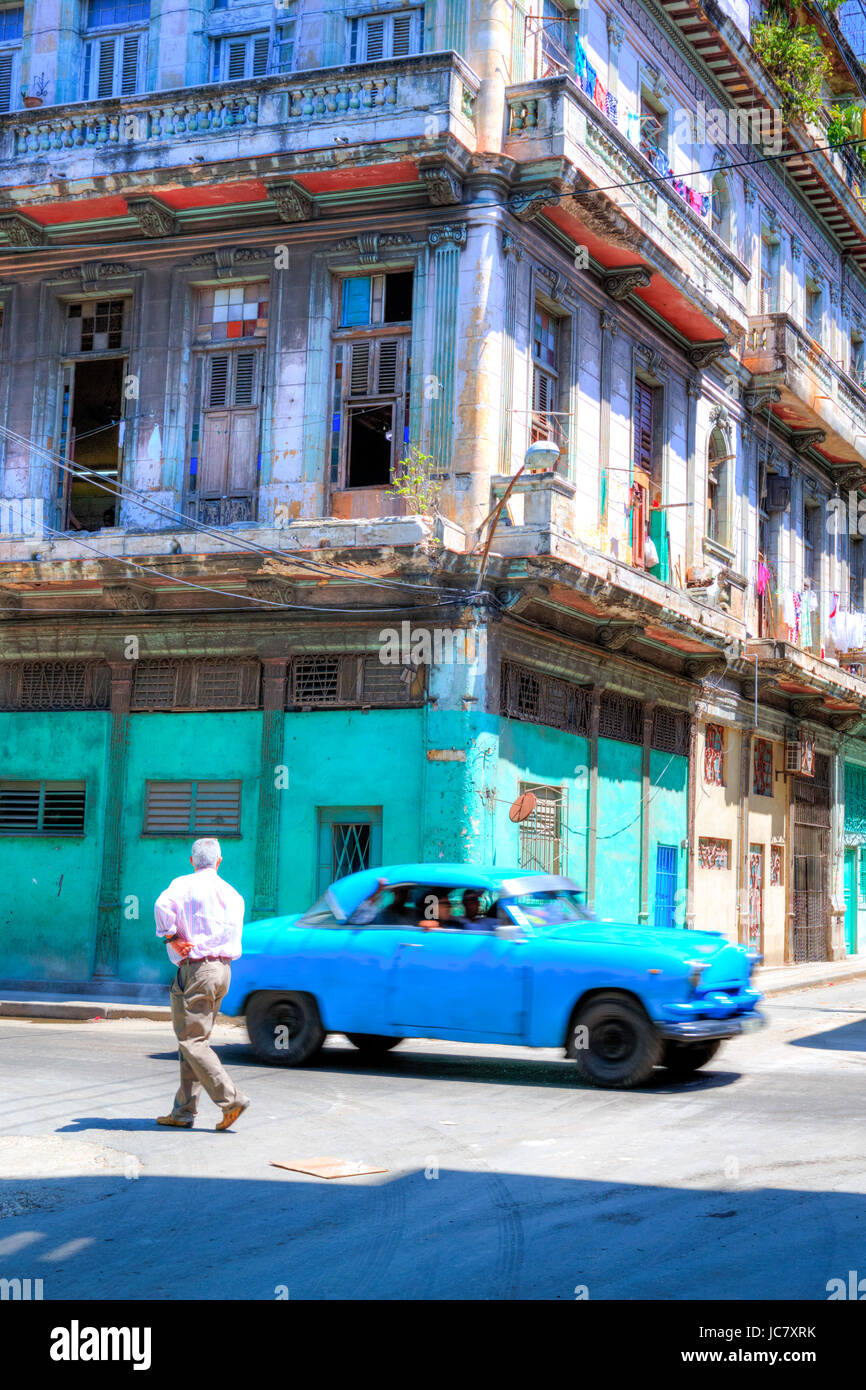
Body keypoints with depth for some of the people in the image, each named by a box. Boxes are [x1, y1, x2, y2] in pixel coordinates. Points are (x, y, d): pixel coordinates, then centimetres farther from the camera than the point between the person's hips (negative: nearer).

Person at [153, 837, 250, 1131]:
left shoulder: (183, 884, 0)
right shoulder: (232, 893, 16)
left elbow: (163, 904, -20)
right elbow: (232, 928, 3)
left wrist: (172, 938, -11)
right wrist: (200, 944, 1)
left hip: (196, 968, -6)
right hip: (222, 969, 6)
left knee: (192, 1040, -5)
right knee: (196, 1039, 11)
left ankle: (231, 1099, -15)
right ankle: (183, 1112, 12)